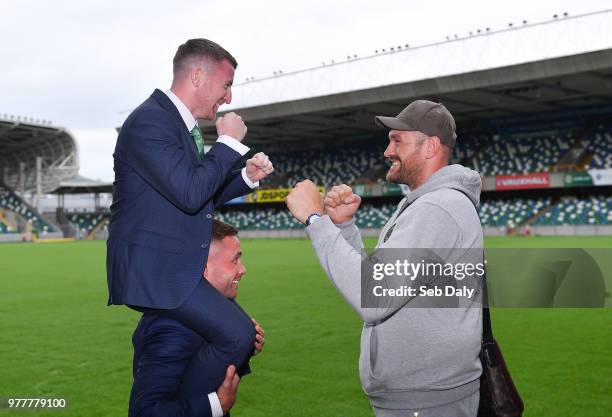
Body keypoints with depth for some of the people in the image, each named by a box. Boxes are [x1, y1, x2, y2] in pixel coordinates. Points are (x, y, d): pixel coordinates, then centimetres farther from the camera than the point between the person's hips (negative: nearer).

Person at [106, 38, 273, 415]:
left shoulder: (183, 124, 15)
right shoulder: (150, 120, -15)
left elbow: (203, 197, 22)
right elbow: (190, 193, -25)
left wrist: (247, 177, 7)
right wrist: (229, 142, -13)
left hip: (180, 266, 10)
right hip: (154, 268, -10)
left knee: (243, 331, 15)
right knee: (237, 336, -17)